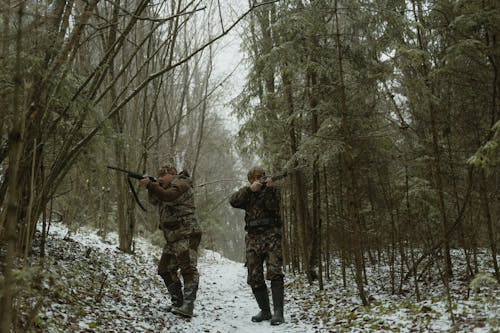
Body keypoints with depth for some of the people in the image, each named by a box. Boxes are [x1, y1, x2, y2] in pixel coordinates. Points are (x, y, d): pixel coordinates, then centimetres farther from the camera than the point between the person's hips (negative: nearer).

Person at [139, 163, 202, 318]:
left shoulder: (181, 184, -6)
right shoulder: (168, 187, 23)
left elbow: (168, 196, -24)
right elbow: (154, 200, 16)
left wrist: (150, 185, -24)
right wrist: (151, 186, -1)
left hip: (186, 235, -11)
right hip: (173, 238, 11)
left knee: (188, 269, -16)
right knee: (165, 269, 12)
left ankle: (188, 306, -24)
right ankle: (177, 302, 18)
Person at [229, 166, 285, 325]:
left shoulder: (273, 189, 7)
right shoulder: (247, 193, 15)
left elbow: (272, 207, -11)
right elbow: (233, 201, -6)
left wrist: (268, 189, -21)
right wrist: (250, 189, -16)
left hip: (271, 235, -4)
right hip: (252, 238, 4)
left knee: (275, 272, -17)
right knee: (254, 278, 3)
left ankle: (278, 312, -19)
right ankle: (265, 311, 14)